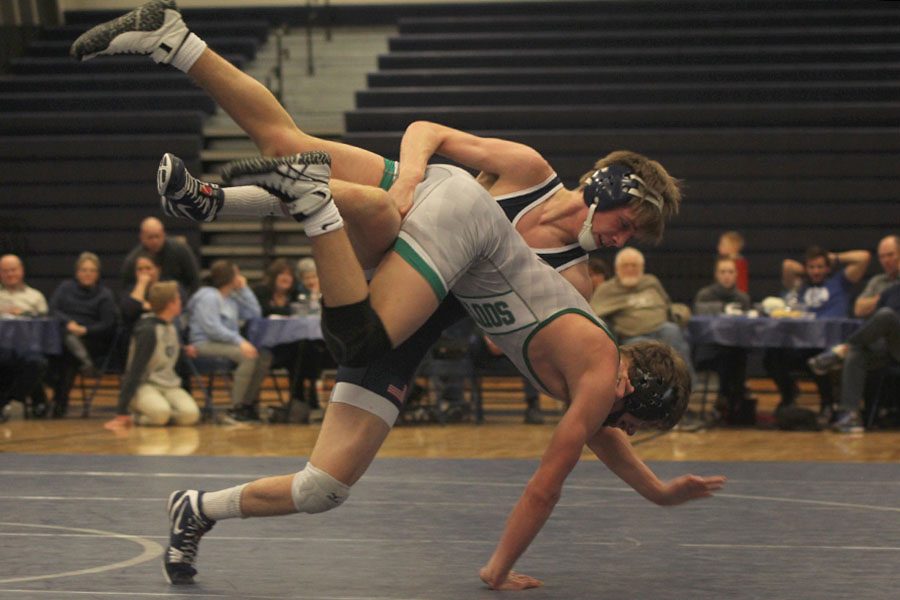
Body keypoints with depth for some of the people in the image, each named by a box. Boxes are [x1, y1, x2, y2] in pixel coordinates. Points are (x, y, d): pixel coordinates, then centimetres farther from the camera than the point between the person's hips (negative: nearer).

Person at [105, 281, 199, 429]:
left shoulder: (173, 328, 9)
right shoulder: (148, 331, -15)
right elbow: (134, 372, -17)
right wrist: (121, 412, -20)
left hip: (170, 386, 6)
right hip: (144, 385, -6)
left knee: (190, 414, -26)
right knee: (160, 413, -38)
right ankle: (135, 416, -9)